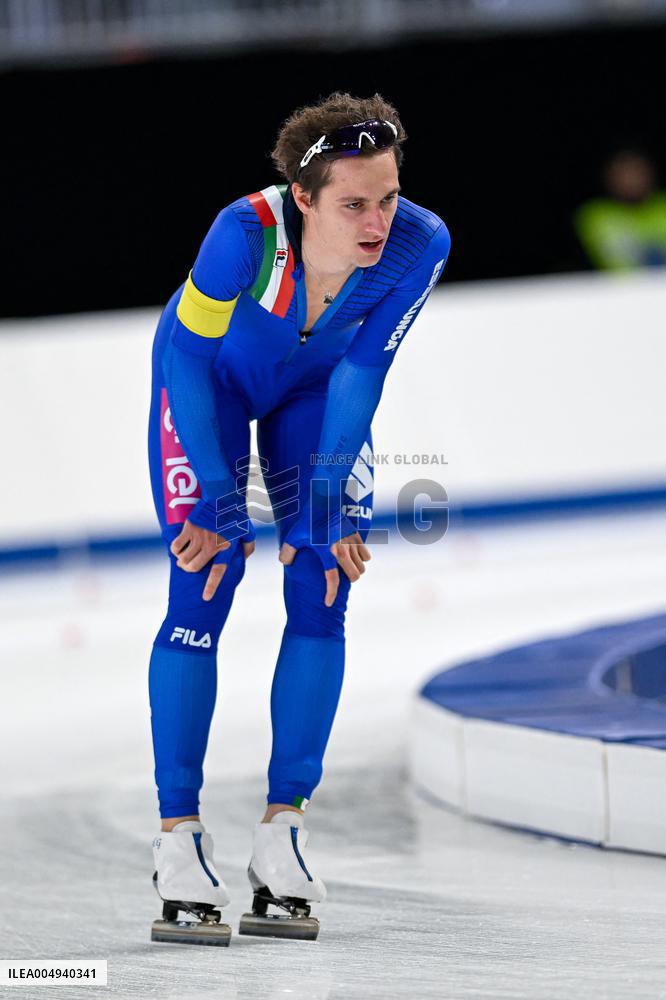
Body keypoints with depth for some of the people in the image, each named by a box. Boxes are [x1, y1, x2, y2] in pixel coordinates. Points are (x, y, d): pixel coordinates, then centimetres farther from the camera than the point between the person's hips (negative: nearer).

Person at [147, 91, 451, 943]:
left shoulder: (420, 243, -31)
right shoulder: (246, 233, -39)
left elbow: (362, 368, -20)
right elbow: (188, 357, -26)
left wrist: (325, 488, -24)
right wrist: (217, 492, -26)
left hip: (314, 387, 3)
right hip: (211, 376, -3)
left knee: (323, 589, -6)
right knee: (207, 584, -12)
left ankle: (282, 829, 1)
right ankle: (177, 831, -5)